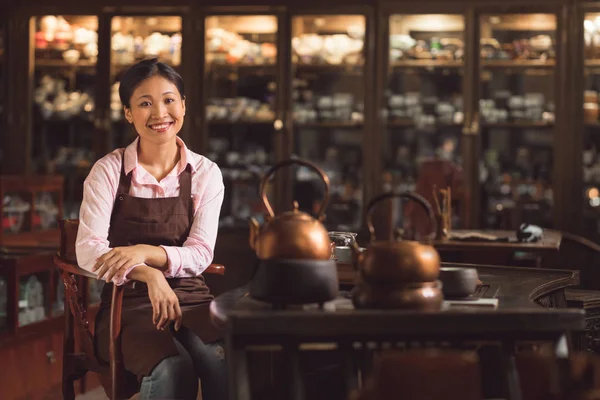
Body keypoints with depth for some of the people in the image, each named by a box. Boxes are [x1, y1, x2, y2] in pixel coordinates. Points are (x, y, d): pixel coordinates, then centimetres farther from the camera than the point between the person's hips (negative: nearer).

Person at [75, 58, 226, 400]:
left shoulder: (206, 173, 4)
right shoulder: (109, 171, -1)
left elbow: (201, 255, -2)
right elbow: (88, 251, -10)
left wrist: (146, 252, -22)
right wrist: (149, 274, -27)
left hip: (189, 296, 2)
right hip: (128, 302, -2)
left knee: (223, 361, -31)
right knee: (172, 369, -33)